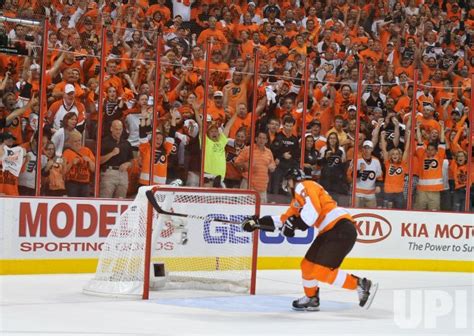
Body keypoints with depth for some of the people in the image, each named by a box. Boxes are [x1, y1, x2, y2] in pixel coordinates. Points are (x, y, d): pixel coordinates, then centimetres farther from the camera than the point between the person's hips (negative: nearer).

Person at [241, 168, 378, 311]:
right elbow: (285, 219, 29)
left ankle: (362, 285, -11)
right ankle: (311, 299, 32)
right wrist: (258, 222, 25)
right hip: (329, 232, 10)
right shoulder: (298, 197, 25)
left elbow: (312, 211, -21)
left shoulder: (304, 187, -5)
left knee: (321, 270, -17)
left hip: (341, 229, -10)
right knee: (308, 265, 15)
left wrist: (294, 224, -14)